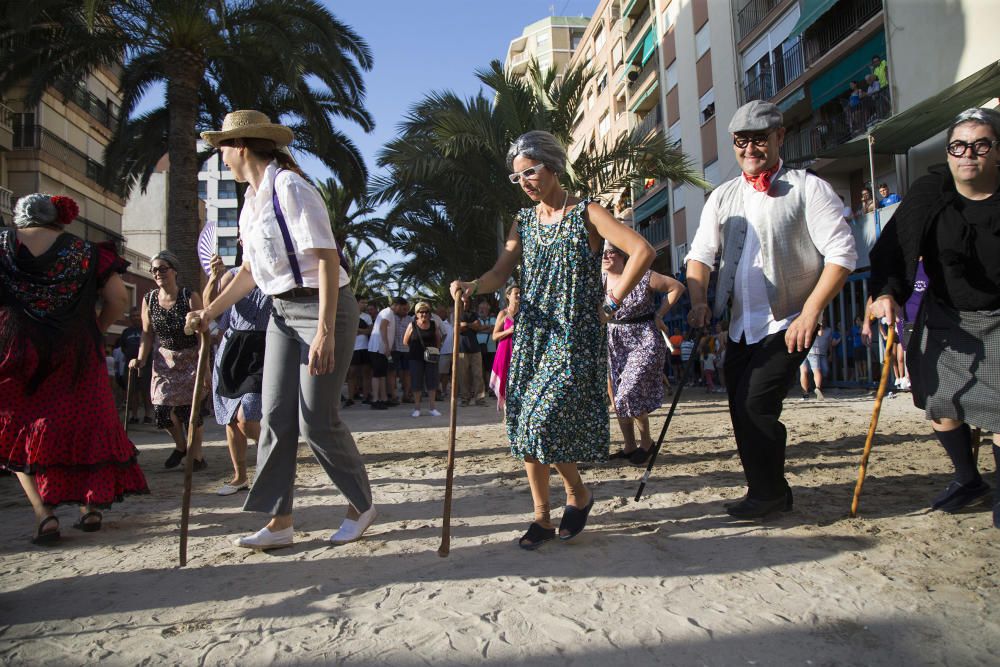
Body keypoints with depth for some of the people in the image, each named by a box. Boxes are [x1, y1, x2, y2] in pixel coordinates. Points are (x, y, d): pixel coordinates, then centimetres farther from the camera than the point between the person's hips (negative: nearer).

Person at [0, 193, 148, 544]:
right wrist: (96, 329, 10)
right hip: (76, 355, 1)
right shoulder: (85, 251, 3)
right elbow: (119, 298, -3)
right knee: (83, 425, 13)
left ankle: (44, 514, 1)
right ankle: (92, 506, 13)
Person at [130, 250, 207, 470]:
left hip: (190, 360, -4)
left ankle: (196, 457, 11)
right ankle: (180, 446, 29)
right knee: (161, 409, 1)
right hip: (164, 360, 4)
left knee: (190, 409, -5)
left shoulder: (190, 297, -14)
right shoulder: (149, 299, -2)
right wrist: (141, 359, -6)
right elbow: (147, 333, 6)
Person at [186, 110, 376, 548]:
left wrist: (324, 331, -27)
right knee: (276, 416, 4)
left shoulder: (289, 188, -14)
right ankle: (279, 523, 13)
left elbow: (327, 260, -21)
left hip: (323, 307, -9)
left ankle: (362, 506, 15)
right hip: (282, 312, 9)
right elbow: (250, 271, 23)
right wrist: (210, 312, 18)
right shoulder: (251, 202, 13)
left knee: (316, 420, -6)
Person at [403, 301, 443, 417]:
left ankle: (432, 407, 11)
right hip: (416, 358, -2)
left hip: (431, 358, 2)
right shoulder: (412, 325, -3)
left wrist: (436, 350, 3)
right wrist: (414, 349, 6)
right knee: (416, 383, 2)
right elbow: (405, 342, 3)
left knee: (432, 382, 2)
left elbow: (438, 340, 14)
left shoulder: (433, 325, 3)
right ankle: (417, 408, 12)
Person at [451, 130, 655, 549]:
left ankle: (579, 494, 14)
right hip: (531, 334, 6)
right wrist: (472, 286, -16)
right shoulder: (524, 222, 13)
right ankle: (541, 517, 16)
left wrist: (612, 301, -11)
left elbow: (642, 251, -11)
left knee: (544, 420, -14)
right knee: (525, 422, 3)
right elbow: (501, 272, 5)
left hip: (575, 336, -6)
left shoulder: (586, 214, -3)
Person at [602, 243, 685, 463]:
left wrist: (658, 315, -7)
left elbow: (677, 287, -4)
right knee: (618, 397, 6)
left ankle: (646, 442, 7)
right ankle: (629, 447, 19)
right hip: (614, 343, 6)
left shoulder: (643, 277, -12)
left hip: (644, 341, -6)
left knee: (629, 394, -14)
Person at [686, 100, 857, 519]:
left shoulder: (808, 188, -5)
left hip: (787, 324, -6)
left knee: (755, 403, -14)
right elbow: (700, 254, 10)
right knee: (741, 410, 8)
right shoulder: (723, 196, 10)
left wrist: (809, 314, -19)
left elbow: (842, 253, -11)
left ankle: (768, 491, 8)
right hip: (740, 326, 6)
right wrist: (698, 302, -7)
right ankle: (771, 492, 27)